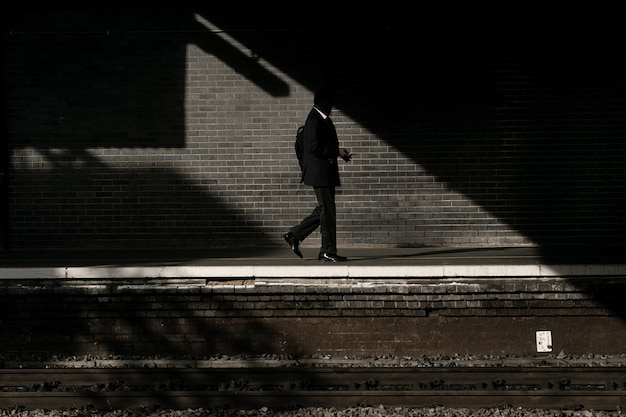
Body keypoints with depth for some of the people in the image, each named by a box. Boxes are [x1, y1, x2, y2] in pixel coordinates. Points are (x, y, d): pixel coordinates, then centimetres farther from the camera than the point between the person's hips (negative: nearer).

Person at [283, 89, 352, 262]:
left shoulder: (322, 120, 16)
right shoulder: (315, 121, -15)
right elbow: (315, 147, -22)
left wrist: (337, 152, 9)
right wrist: (337, 152, -17)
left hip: (326, 173, 10)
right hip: (320, 173, -10)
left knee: (324, 210, 13)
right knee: (327, 210, -7)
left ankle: (294, 235, 18)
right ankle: (328, 252, -3)